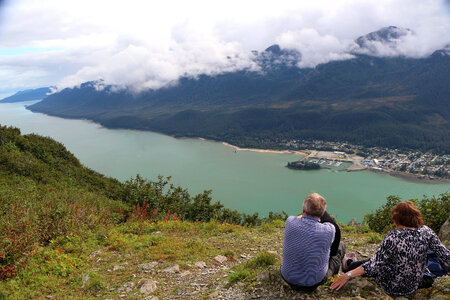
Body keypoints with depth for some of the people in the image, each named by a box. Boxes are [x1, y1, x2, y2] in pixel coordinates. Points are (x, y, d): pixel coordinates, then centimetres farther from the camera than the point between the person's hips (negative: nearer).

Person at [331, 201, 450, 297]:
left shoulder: (393, 236, -27)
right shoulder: (426, 232, -13)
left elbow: (374, 263, -27)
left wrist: (349, 275, -21)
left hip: (392, 288, -5)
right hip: (414, 286, 5)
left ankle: (349, 265, 51)